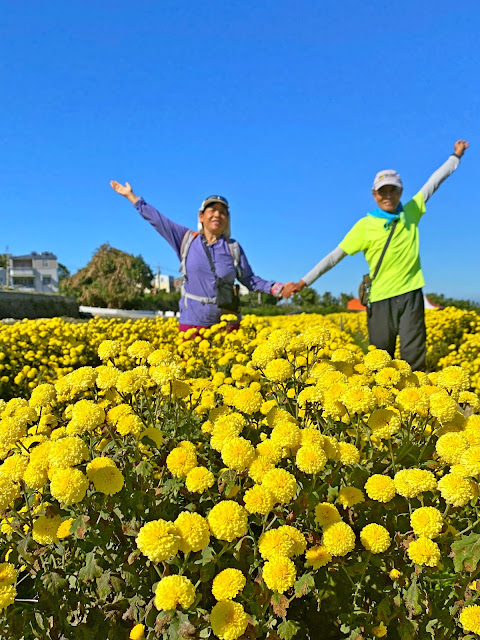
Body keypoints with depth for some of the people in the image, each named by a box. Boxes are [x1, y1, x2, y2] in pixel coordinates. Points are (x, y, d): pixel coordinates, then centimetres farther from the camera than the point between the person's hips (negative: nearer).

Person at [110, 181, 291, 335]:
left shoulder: (234, 248, 7)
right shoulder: (186, 239, 6)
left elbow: (249, 279, 10)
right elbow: (156, 219, 11)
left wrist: (276, 288, -4)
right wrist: (130, 195, 15)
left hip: (227, 324, 1)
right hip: (192, 323, 0)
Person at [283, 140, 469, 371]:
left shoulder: (411, 212, 6)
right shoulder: (365, 226, -3)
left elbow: (433, 181, 19)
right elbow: (335, 256, -4)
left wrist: (456, 156, 29)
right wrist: (303, 282, -9)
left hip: (411, 294, 2)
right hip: (381, 298, -1)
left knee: (414, 356, -3)